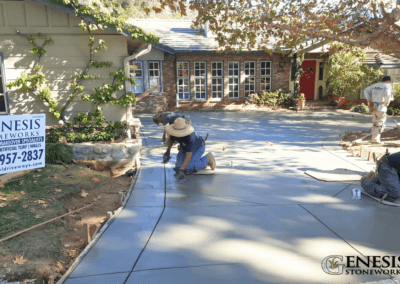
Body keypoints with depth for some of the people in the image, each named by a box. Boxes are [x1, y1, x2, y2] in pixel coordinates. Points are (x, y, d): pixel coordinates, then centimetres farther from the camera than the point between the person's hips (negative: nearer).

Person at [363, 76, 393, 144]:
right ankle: (375, 139, 1)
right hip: (381, 106, -6)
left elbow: (366, 91, 12)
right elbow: (387, 93, -24)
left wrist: (369, 100, 9)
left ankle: (375, 138, 17)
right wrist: (387, 102, -11)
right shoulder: (388, 86, -4)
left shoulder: (374, 85, 15)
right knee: (380, 123, 2)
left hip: (374, 106, 6)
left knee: (376, 122, 17)